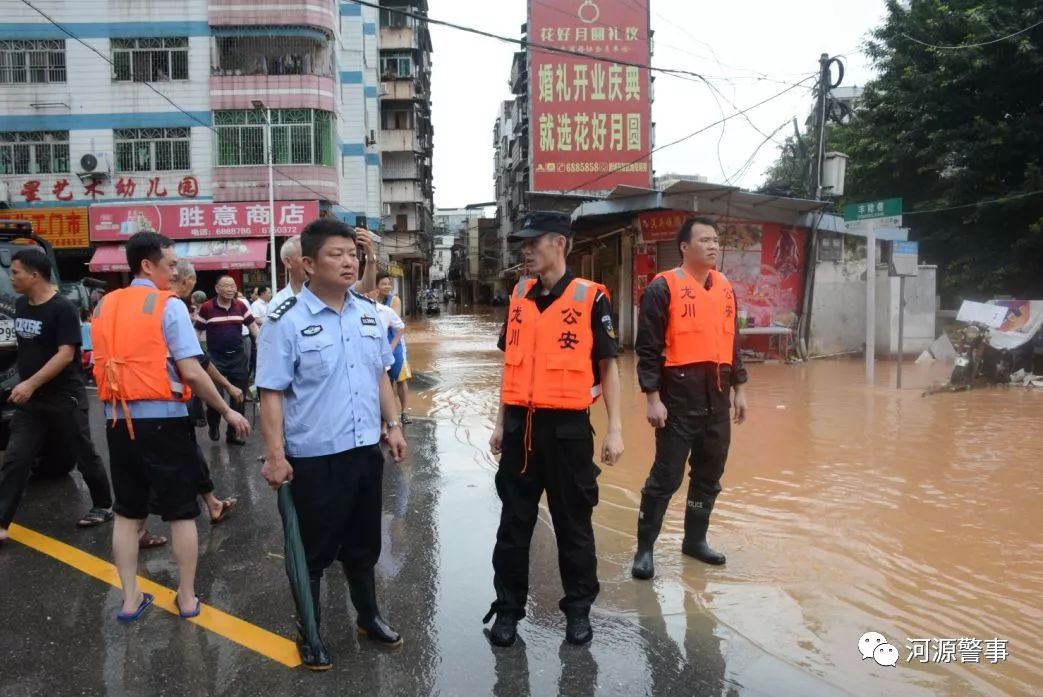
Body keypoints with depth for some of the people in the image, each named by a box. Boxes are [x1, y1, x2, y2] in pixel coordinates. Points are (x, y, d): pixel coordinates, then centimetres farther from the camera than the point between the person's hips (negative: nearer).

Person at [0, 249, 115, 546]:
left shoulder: (62, 308, -15)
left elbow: (66, 354, -22)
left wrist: (31, 384, -27)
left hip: (65, 398, -7)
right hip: (29, 399, 7)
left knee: (84, 455, 6)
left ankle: (103, 507, 23)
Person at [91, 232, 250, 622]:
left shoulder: (104, 307, 10)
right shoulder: (169, 305, -10)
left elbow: (101, 367, 15)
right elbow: (191, 372, -16)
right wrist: (228, 412, -7)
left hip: (118, 421, 6)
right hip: (163, 419, -6)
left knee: (127, 512, 15)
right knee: (181, 512, 7)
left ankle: (130, 599, 20)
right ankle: (187, 598, 16)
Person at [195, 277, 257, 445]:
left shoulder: (241, 306, 2)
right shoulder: (207, 308, -7)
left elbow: (252, 326, 7)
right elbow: (197, 331, 1)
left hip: (238, 357, 3)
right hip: (215, 357, -3)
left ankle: (233, 433, 18)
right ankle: (214, 425, 27)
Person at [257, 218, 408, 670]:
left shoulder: (369, 313, 5)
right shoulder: (287, 321, -14)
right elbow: (271, 392, -14)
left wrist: (393, 425, 9)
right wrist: (275, 455, -17)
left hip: (365, 451, 6)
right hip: (314, 458, -5)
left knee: (363, 544, 21)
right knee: (314, 551, 10)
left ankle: (368, 617, 41)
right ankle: (309, 636, 29)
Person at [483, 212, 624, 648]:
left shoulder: (590, 298, -7)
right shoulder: (519, 297, 8)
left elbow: (608, 366, -4)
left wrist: (615, 429, -8)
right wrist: (501, 423, 13)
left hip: (567, 427, -4)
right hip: (521, 426, 4)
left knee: (573, 523, 10)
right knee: (514, 521, 12)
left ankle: (578, 609, 28)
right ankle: (508, 608, 26)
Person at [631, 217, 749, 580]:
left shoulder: (725, 288, 11)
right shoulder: (663, 287, -9)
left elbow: (733, 341, 17)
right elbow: (648, 348, -11)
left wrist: (739, 389, 15)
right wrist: (653, 398, -16)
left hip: (717, 395, 7)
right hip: (679, 396, -6)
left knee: (709, 475, 15)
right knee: (666, 475, -1)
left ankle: (695, 539, 31)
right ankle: (644, 548, 12)